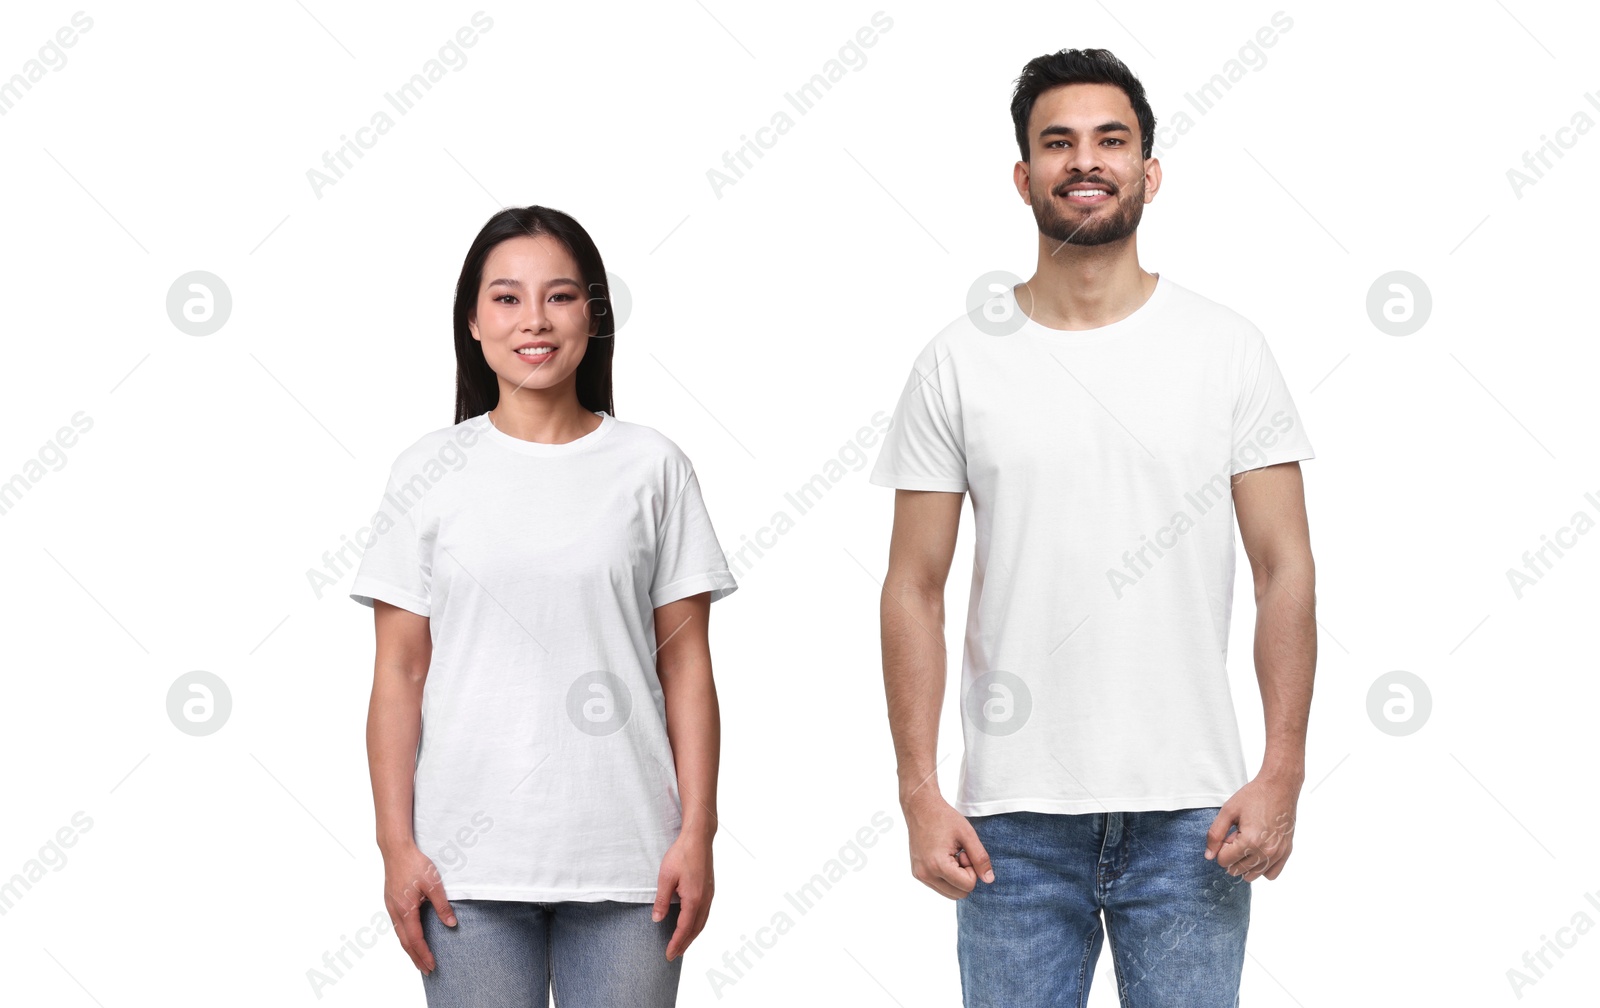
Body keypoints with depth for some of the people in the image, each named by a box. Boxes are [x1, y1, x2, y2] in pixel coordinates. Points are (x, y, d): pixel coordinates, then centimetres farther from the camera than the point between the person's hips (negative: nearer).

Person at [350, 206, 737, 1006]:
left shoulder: (652, 467, 4)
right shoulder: (428, 473, 3)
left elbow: (686, 665, 3)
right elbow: (399, 674, 3)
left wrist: (697, 833, -2)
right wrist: (397, 846, -2)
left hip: (626, 861, 0)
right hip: (470, 859, 0)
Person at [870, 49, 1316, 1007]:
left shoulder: (1229, 350, 2)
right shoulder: (959, 361, 3)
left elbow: (1285, 569, 1)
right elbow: (915, 588, 3)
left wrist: (1283, 771, -8)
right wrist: (920, 794, -4)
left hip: (1190, 815, 0)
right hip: (1016, 818, 0)